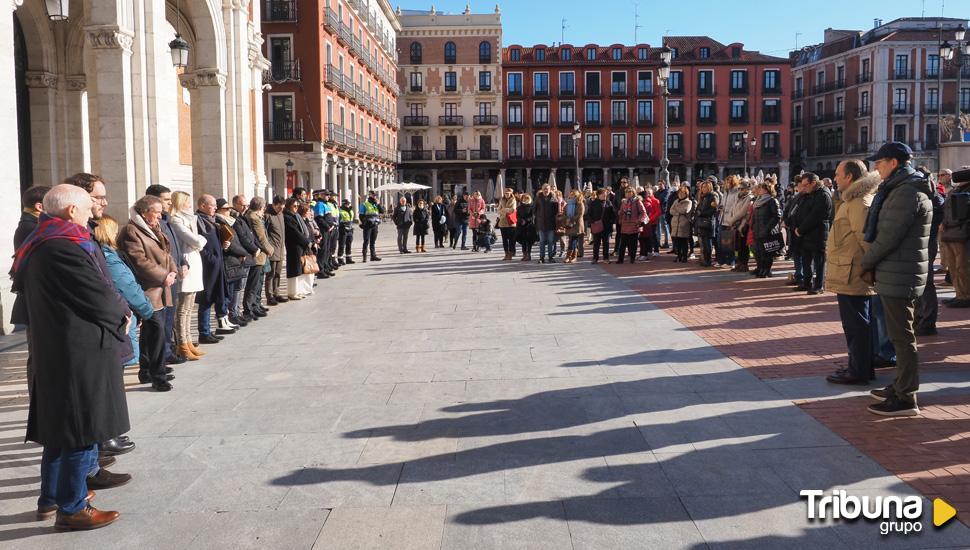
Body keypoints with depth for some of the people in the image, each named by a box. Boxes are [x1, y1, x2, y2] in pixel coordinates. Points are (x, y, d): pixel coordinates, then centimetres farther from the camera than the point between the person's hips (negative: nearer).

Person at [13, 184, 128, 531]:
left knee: (59, 425, 19)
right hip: (81, 351, -10)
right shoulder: (66, 247, -20)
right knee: (82, 428, -1)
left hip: (52, 349, 10)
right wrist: (123, 313, 1)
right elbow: (98, 295, -20)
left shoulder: (38, 245, 13)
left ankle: (51, 497, 31)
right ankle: (71, 509, 8)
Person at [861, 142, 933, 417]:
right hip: (897, 275, 10)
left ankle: (905, 399, 1)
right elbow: (884, 233, 17)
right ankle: (901, 386, 29)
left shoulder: (906, 193, -18)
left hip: (898, 277, -10)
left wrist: (866, 264, -6)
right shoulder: (904, 189, 16)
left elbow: (888, 237, -21)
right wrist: (873, 265, 8)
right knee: (900, 335, 18)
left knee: (902, 337, -5)